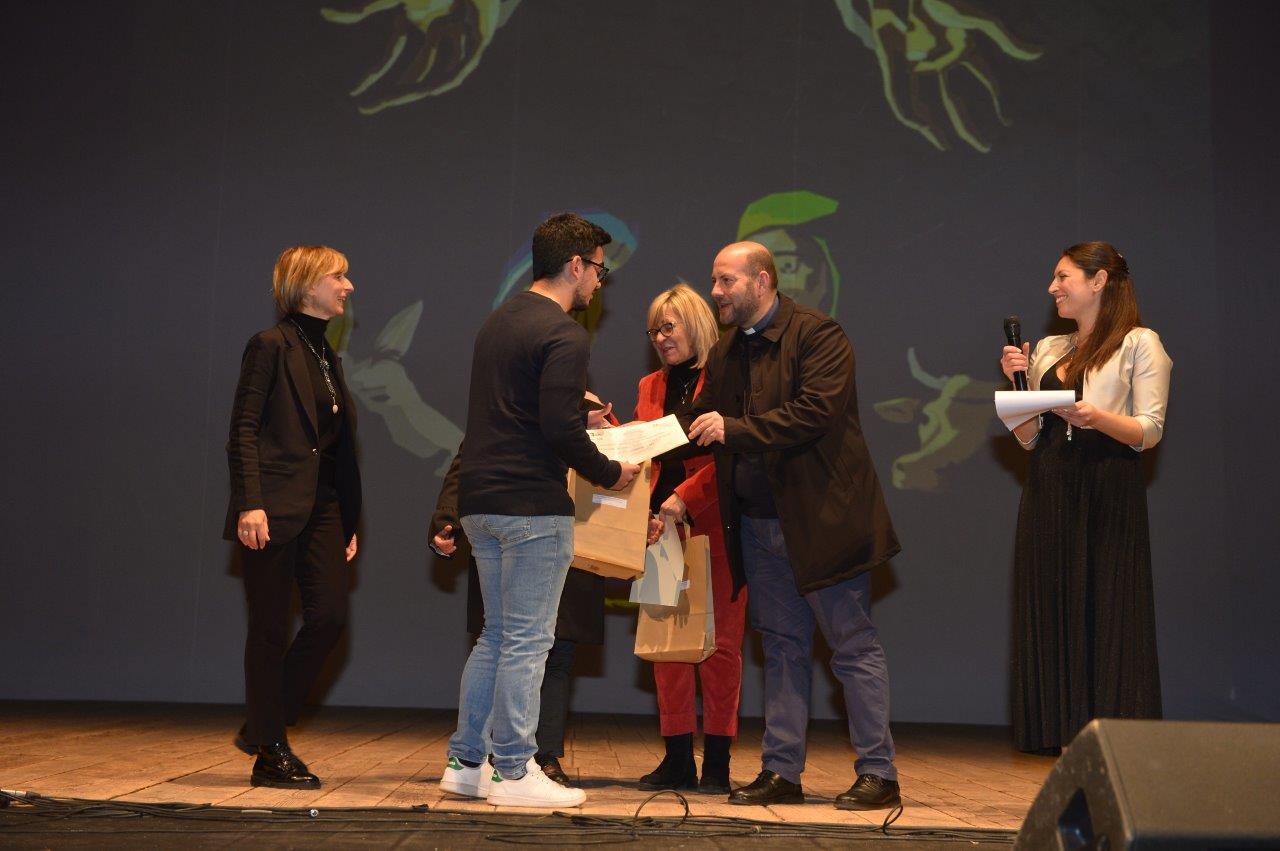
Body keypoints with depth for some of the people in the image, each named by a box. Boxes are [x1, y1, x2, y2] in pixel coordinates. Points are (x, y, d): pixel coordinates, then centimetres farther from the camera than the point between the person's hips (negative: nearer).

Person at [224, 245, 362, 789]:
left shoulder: (328, 357, 18)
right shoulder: (271, 346, -5)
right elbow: (243, 429, -11)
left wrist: (348, 520, 17)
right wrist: (250, 504, -20)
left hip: (321, 507, 7)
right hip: (275, 508, -7)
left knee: (330, 616, -2)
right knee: (271, 630, 0)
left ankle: (264, 729, 15)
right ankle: (270, 754, 9)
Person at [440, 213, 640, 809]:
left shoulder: (498, 320, 16)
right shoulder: (564, 335, -14)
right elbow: (560, 429, -21)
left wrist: (576, 411, 23)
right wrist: (609, 473, -7)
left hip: (481, 502, 9)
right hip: (532, 505, -9)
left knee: (496, 637, 17)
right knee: (526, 642, -1)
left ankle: (465, 763, 21)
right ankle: (514, 774, 6)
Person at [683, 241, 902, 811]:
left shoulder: (816, 334, -10)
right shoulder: (726, 353, 13)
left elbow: (815, 414, -21)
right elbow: (701, 425, 13)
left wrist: (735, 428, -24)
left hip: (822, 517, -7)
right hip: (759, 522, 7)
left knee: (853, 645, 0)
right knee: (783, 648, 12)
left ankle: (879, 774, 7)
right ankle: (781, 773, 19)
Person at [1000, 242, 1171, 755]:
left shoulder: (1139, 345, 2)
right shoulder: (1047, 349, 18)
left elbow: (1149, 431, -6)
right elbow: (1028, 439, 15)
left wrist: (1098, 416, -23)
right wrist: (1016, 383, 1)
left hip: (1108, 497, -6)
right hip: (1049, 492, 6)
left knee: (1108, 614, -6)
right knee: (1055, 614, 4)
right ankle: (1071, 741, 10)